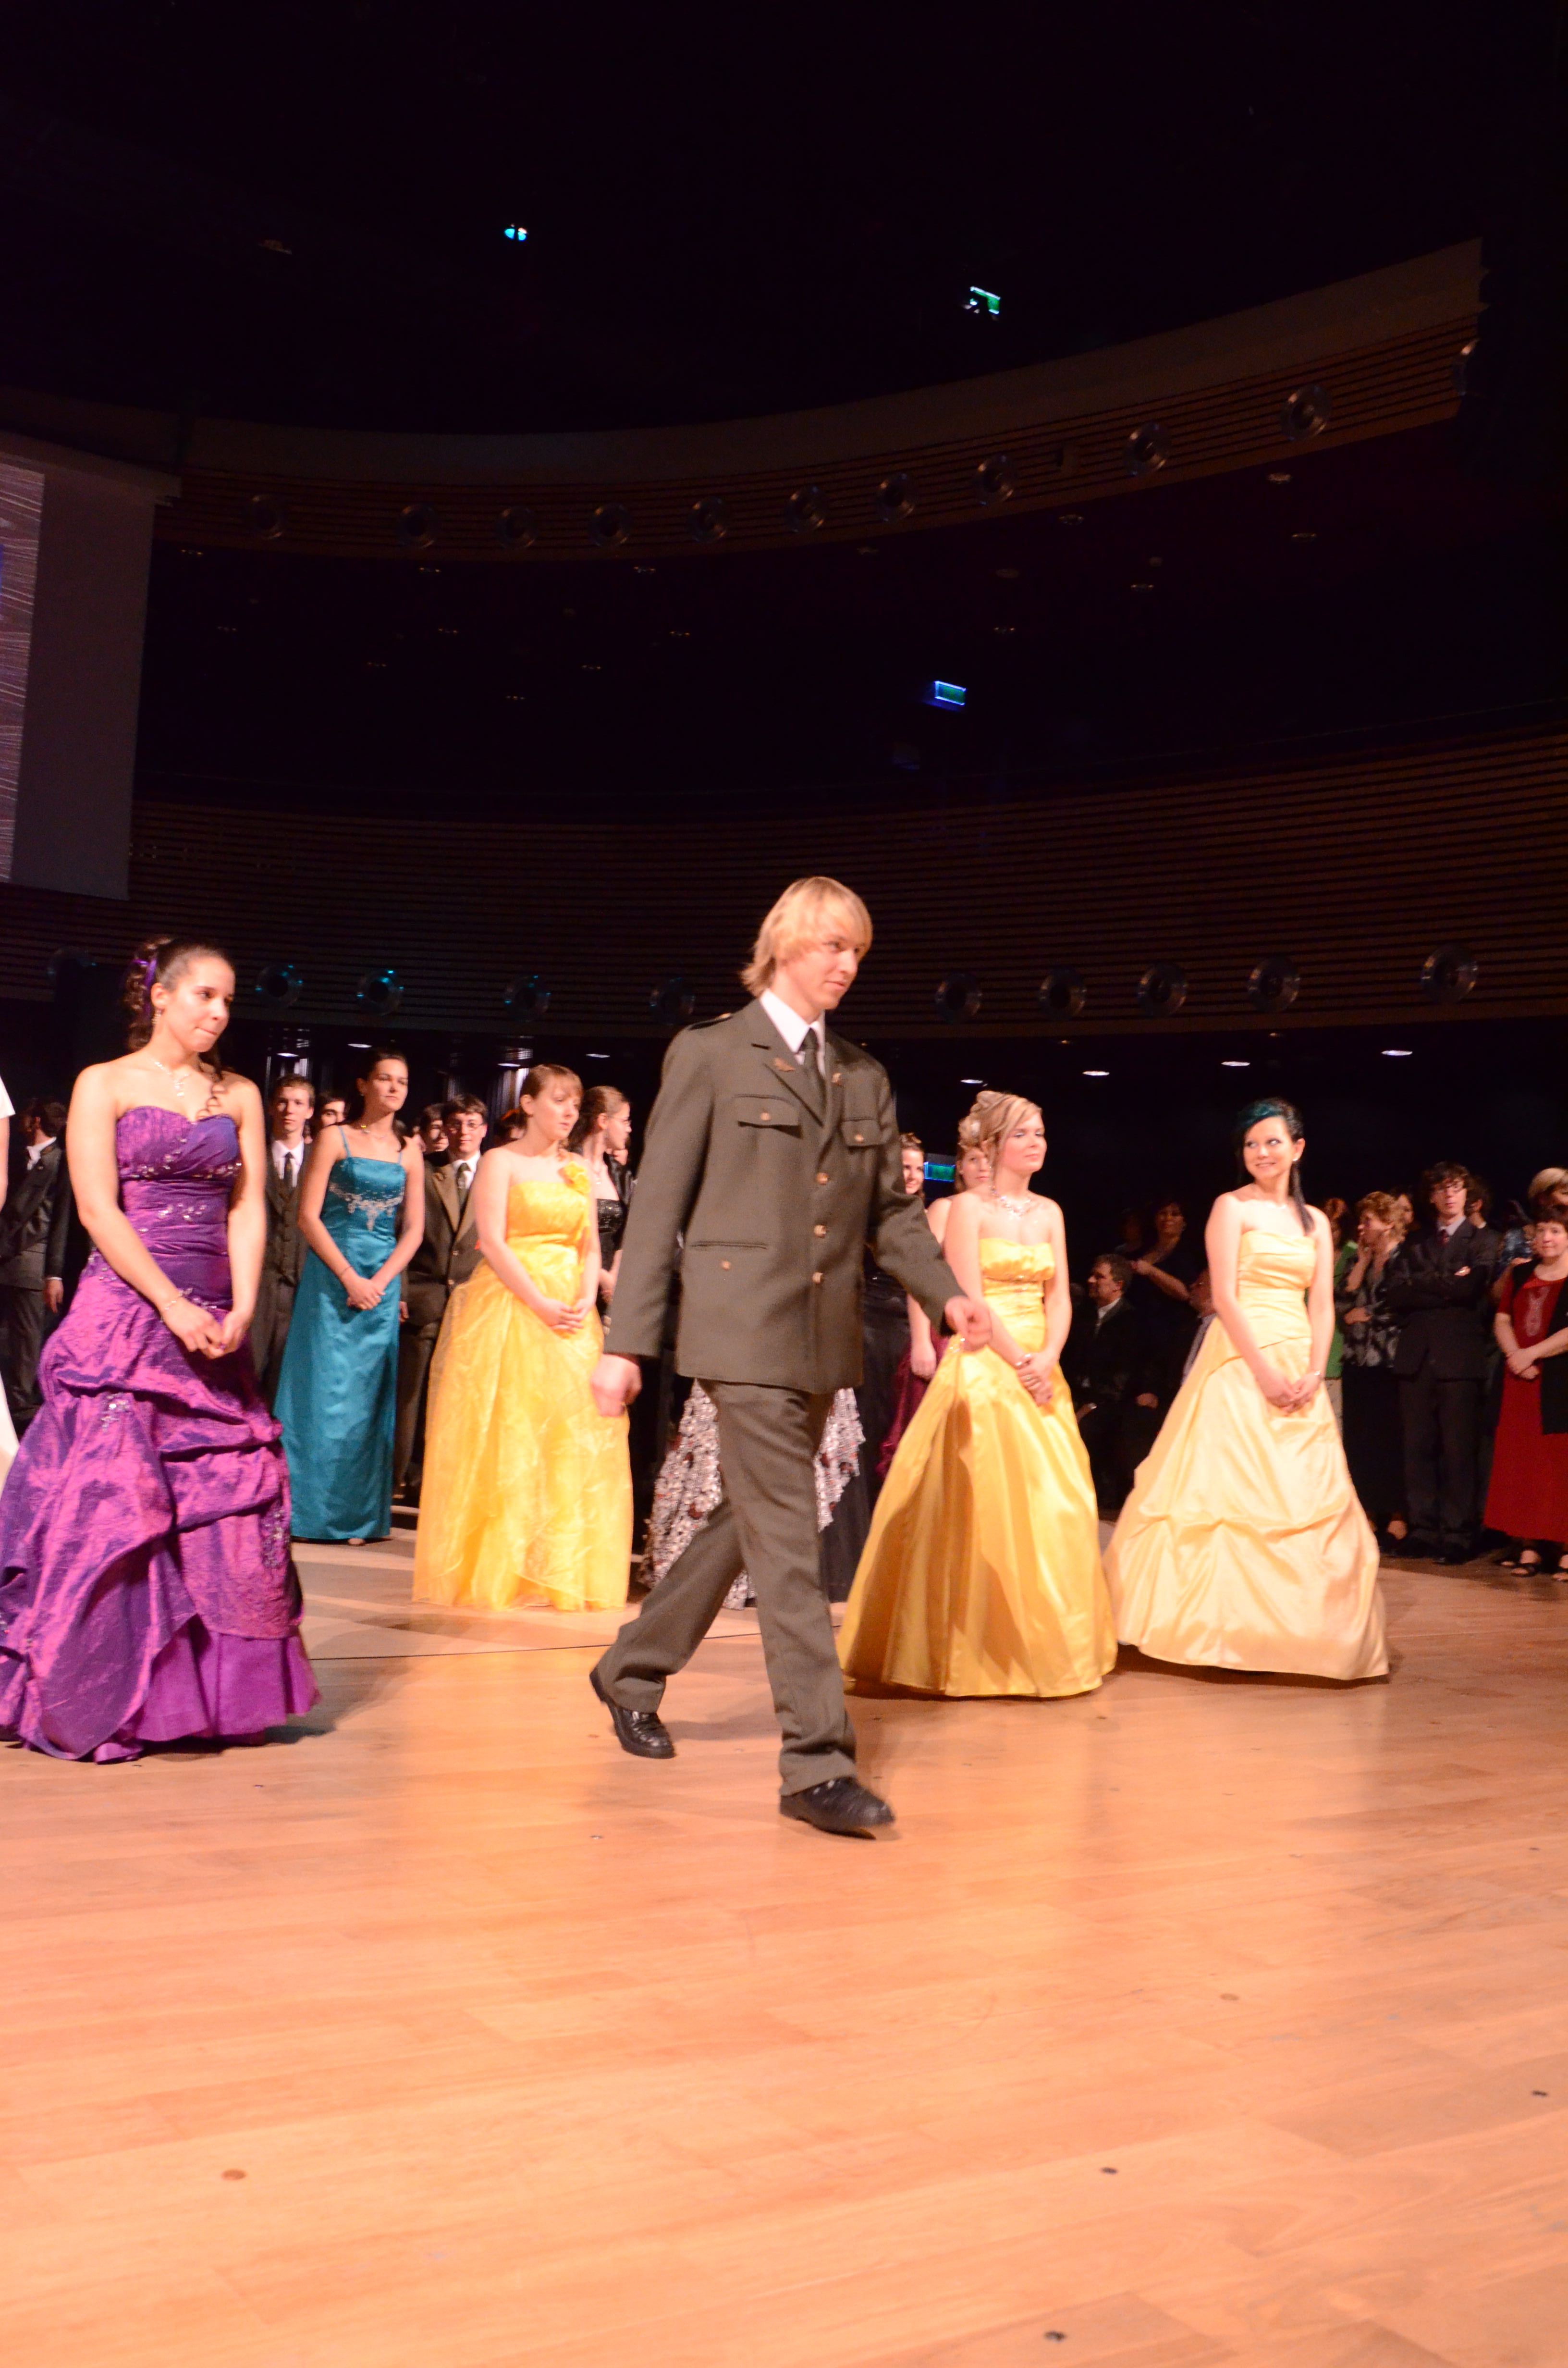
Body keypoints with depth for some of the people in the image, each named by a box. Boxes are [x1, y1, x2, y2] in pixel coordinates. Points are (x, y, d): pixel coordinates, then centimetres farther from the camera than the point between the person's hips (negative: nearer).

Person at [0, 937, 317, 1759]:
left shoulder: (239, 1097, 13)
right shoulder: (105, 1086, 2)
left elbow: (248, 1210, 7)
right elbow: (99, 1210, -7)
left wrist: (240, 1311, -8)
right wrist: (174, 1308, -15)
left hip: (214, 1321, 4)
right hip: (124, 1311, -4)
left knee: (228, 1497, 1)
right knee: (109, 1496, -7)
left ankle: (217, 1692, 10)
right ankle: (92, 1700, 4)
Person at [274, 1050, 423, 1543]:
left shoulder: (409, 1151, 10)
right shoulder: (334, 1138, 0)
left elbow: (413, 1230, 8)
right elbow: (309, 1216, -6)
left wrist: (380, 1282, -7)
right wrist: (350, 1277, -13)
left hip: (383, 1284, 3)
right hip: (332, 1276, -3)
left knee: (369, 1397, 5)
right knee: (323, 1389, -3)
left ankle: (356, 1514, 12)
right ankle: (307, 1509, 6)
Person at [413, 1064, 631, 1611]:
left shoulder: (577, 1171, 17)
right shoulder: (501, 1162, 1)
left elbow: (590, 1247, 13)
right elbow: (492, 1242, -9)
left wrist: (584, 1301, -6)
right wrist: (540, 1304, -17)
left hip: (570, 1315, 5)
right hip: (508, 1310, -5)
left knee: (574, 1437, 0)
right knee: (504, 1438, -6)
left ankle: (562, 1570, 6)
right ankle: (494, 1570, 1)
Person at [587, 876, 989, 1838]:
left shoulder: (865, 1077, 16)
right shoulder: (711, 1055, 0)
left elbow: (893, 1209, 16)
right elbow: (659, 1204, -2)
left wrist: (947, 1293, -2)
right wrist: (626, 1342, -6)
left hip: (827, 1341, 6)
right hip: (745, 1329, -6)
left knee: (750, 1522, 15)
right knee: (788, 1541, -9)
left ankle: (634, 1669, 35)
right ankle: (819, 1762, -5)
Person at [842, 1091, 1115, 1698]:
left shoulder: (1049, 1212, 14)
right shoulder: (969, 1207, -2)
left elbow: (1060, 1299, 8)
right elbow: (969, 1297, -10)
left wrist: (1047, 1359, -9)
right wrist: (1017, 1361, -17)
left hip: (1040, 1370, 6)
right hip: (982, 1368, -6)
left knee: (1054, 1504, 4)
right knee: (984, 1506, -7)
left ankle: (1049, 1643, 14)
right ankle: (980, 1649, 2)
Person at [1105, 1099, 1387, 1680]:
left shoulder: (1315, 1222, 15)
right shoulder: (1232, 1207, 0)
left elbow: (1322, 1306, 9)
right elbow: (1225, 1297, -9)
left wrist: (1314, 1373, -7)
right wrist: (1263, 1370, -16)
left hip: (1298, 1367, 5)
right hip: (1240, 1364, -5)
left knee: (1307, 1496, 4)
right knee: (1235, 1490, -6)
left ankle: (1299, 1625, 15)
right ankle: (1228, 1627, 2)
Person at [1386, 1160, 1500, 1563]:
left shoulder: (1482, 1239, 9)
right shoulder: (1415, 1244, 18)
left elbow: (1472, 1287, -9)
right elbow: (1396, 1295, 3)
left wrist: (1424, 1286, -1)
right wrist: (1447, 1285, -5)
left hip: (1460, 1356, -3)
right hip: (1416, 1356, 4)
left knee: (1460, 1450, -4)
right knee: (1418, 1449, 4)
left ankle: (1458, 1535, 0)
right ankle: (1422, 1530, 8)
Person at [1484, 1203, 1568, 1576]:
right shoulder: (1521, 1276, 14)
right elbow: (1503, 1320, 11)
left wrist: (1530, 1354, -13)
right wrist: (1514, 1356, -6)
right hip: (1522, 1381, 5)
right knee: (1523, 1461, 5)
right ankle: (1529, 1545, 10)